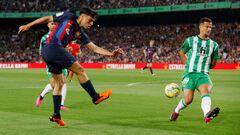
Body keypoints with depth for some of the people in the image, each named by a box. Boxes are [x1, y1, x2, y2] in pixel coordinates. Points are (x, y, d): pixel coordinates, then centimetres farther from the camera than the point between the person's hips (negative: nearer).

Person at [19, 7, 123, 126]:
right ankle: (95, 97, 3)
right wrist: (28, 26, 5)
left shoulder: (80, 33, 16)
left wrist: (111, 54, 1)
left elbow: (95, 48, 13)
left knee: (59, 82, 14)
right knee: (80, 70, -5)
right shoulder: (68, 17, -1)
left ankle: (56, 115, 19)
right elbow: (47, 19, 5)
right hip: (54, 48, -9)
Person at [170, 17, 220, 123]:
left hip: (203, 74, 1)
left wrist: (203, 66, 10)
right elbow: (181, 53, 17)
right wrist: (189, 64, 10)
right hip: (189, 74, -1)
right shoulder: (190, 41, 3)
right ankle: (176, 111, 26)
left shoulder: (214, 45, 9)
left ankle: (207, 115, -51)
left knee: (206, 91, -29)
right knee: (188, 100, -7)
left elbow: (213, 64, 19)